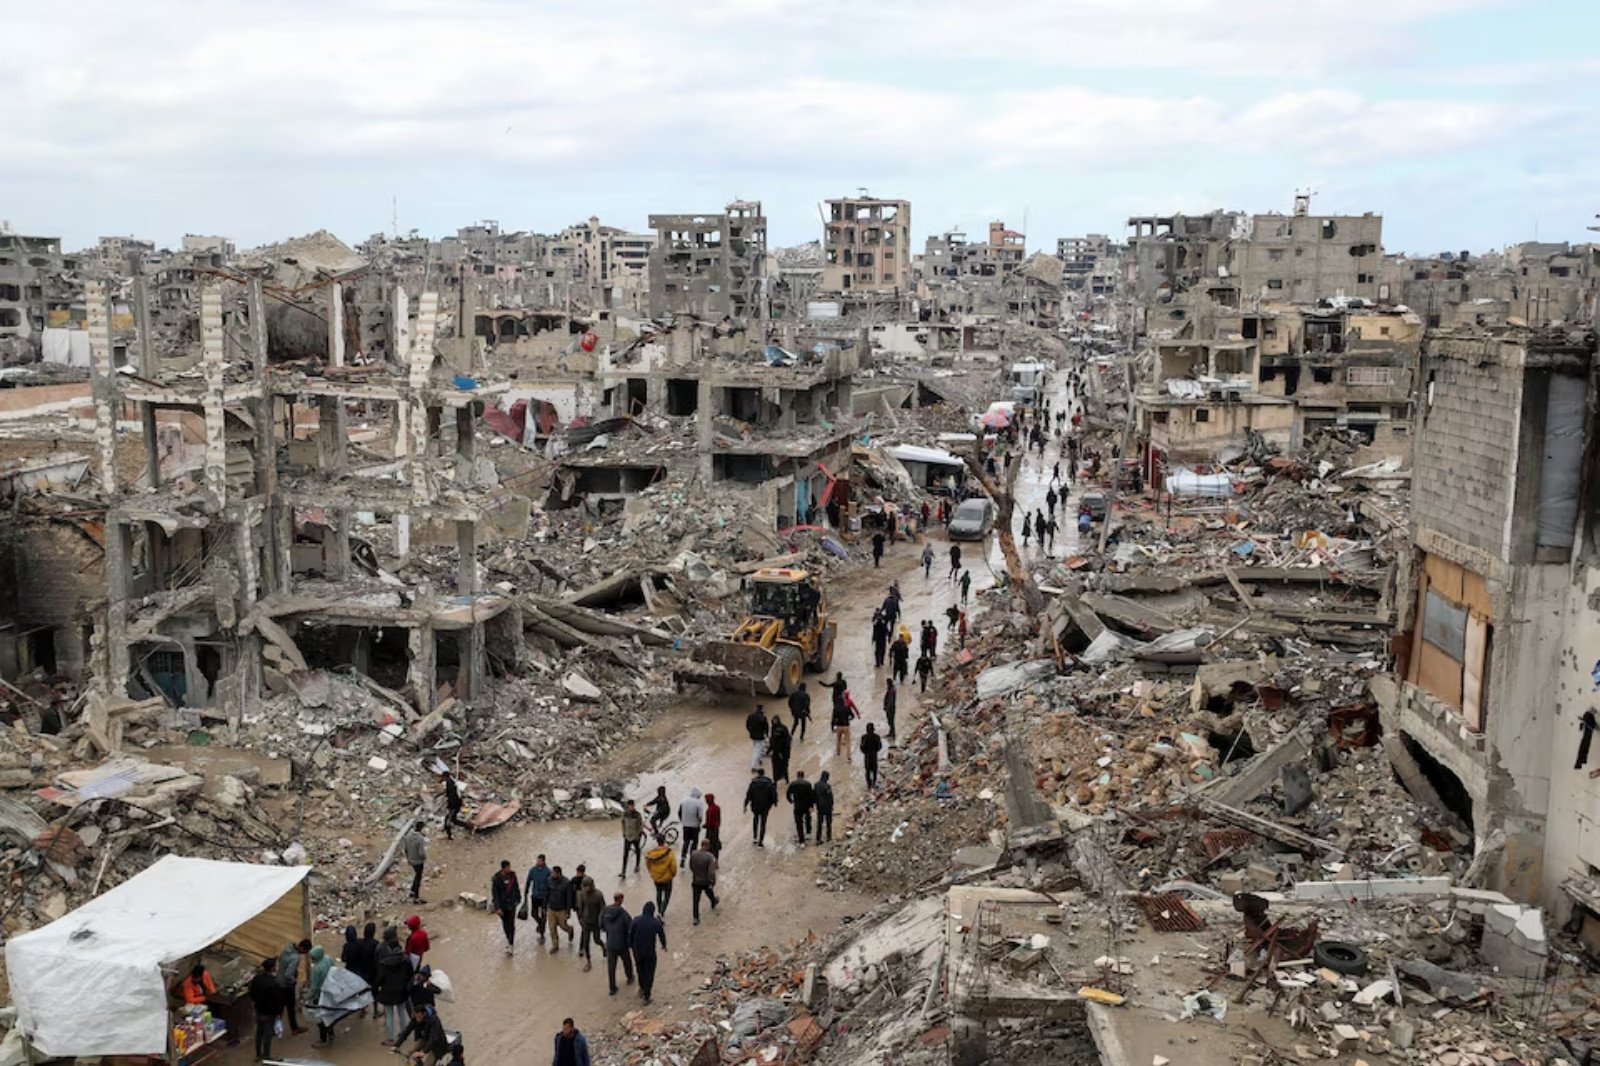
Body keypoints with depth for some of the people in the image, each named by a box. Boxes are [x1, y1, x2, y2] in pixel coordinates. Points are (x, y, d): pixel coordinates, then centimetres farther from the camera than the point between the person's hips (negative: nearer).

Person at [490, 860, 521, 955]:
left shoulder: (512, 875, -6)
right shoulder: (496, 879, -16)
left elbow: (516, 887, 8)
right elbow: (495, 894, -15)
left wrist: (519, 899, 17)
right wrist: (497, 908, -19)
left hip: (511, 904, 1)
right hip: (502, 905, -1)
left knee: (511, 924, -5)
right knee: (505, 924, 14)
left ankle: (511, 945, -2)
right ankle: (508, 939, 38)